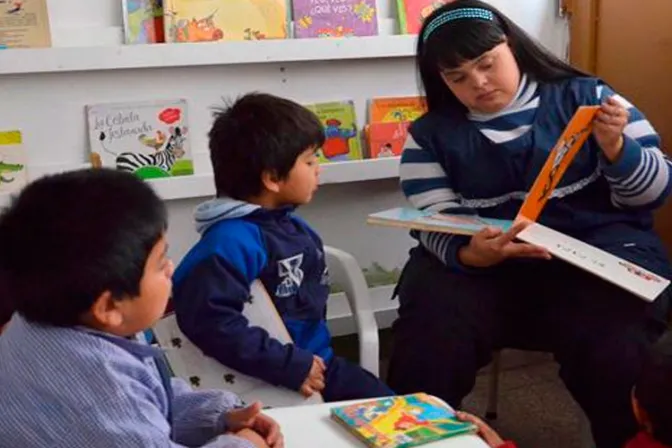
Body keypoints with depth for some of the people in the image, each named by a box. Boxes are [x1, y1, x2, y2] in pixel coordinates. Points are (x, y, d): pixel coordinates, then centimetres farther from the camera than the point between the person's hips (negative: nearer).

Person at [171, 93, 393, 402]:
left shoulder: (294, 226, 8)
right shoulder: (232, 239, -23)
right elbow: (210, 318, -35)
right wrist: (290, 366, -29)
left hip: (318, 364, 9)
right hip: (269, 387, -9)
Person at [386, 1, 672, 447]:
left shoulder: (584, 97, 6)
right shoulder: (431, 134, 10)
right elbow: (436, 223, -1)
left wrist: (615, 148, -16)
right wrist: (469, 253, -23)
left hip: (596, 254, -1)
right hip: (480, 265, 1)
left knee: (619, 351, -28)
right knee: (430, 332, -26)